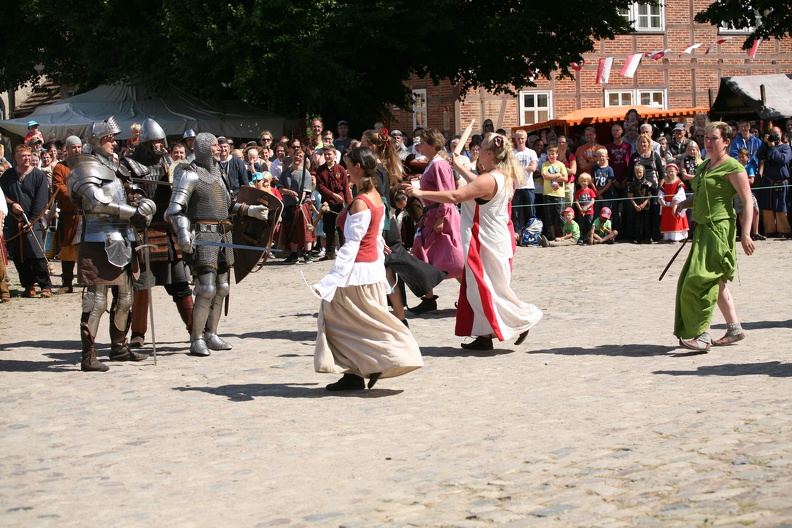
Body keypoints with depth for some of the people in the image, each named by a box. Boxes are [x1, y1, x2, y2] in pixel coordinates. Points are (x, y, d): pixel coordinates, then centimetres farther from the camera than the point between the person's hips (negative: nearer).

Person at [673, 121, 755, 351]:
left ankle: (702, 335, -15)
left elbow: (747, 202, -13)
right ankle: (734, 328, 23)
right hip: (703, 229, 9)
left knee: (703, 280, -15)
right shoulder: (703, 167, 16)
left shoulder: (732, 167, -10)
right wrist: (684, 203, 7)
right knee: (715, 282, 13)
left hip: (720, 227, -9)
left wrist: (746, 234, -21)